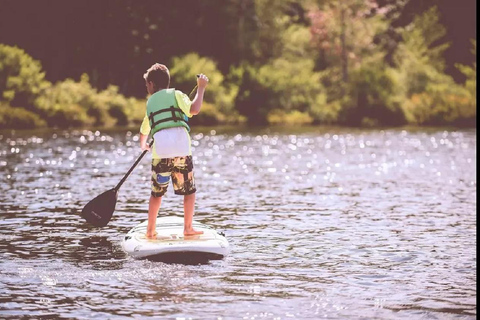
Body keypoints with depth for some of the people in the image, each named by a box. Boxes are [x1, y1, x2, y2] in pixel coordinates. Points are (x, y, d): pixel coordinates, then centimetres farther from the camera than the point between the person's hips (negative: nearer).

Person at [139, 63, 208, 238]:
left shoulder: (150, 102, 22)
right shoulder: (175, 94, 9)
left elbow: (144, 130, 36)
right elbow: (194, 109, -9)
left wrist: (143, 145, 58)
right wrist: (201, 88, 3)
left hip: (160, 153, 3)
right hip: (181, 150, -3)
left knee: (157, 193, 15)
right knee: (189, 191, 10)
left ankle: (150, 230, 16)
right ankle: (188, 228, 8)